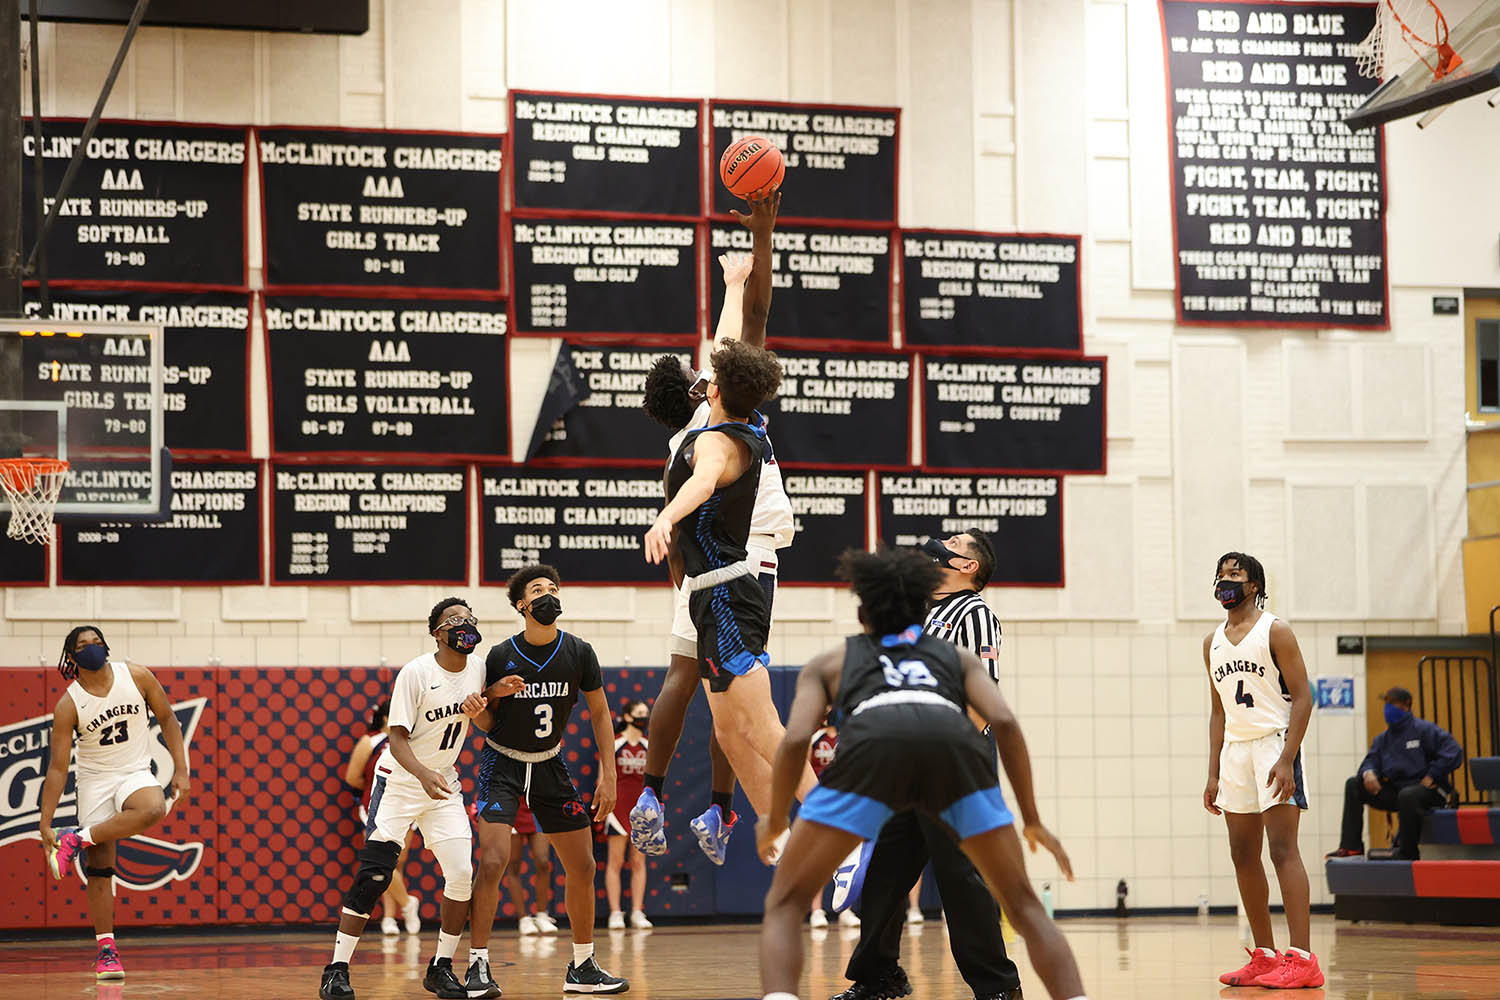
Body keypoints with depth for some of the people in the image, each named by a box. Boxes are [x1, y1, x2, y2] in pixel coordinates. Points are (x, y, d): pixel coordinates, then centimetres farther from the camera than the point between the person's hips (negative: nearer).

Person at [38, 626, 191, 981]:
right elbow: (57, 767, -10)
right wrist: (45, 823, -13)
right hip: (94, 781, -1)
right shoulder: (68, 705, -12)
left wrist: (181, 770, -2)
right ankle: (106, 949, 4)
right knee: (99, 866, -6)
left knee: (153, 810, -34)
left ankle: (77, 839, -21)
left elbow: (167, 718, 6)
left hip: (135, 774, 1)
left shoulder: (136, 676, -7)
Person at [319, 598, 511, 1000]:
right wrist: (424, 774, -38)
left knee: (462, 873, -6)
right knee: (374, 874, -11)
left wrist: (497, 694, -4)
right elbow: (398, 738, -19)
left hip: (444, 782, 5)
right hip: (400, 781, -5)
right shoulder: (416, 673, -18)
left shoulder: (478, 668, 0)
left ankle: (441, 968, 8)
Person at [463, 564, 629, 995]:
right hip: (503, 764, -4)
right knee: (493, 862, -20)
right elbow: (490, 724, -3)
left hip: (549, 765, 4)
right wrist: (479, 711, -27)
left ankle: (582, 967, 19)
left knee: (582, 868, 5)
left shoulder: (578, 653, -10)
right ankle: (478, 966, -13)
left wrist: (608, 775, -3)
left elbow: (600, 713, 2)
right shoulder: (501, 656, -15)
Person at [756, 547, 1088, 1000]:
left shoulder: (830, 661, 35)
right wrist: (1032, 821, 24)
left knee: (784, 905, 12)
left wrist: (775, 820, 33)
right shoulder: (958, 657, 37)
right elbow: (1004, 723, 18)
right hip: (956, 744, 1)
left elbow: (796, 738, 17)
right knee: (1023, 904, 19)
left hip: (872, 744, -1)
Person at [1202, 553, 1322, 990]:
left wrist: (1286, 760, -19)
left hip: (1273, 744, -7)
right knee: (1243, 856, 7)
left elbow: (1302, 698, -10)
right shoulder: (1213, 643, 15)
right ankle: (1264, 956, 15)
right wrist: (1214, 774, 14)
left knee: (1283, 850, -13)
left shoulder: (1275, 632, -5)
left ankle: (1302, 958, -16)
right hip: (1235, 750, 7)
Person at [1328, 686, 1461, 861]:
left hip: (1428, 790, -7)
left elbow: (1453, 751, -14)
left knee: (1407, 795, -42)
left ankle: (1407, 853, -30)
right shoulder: (1383, 739, 15)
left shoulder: (1424, 730, -6)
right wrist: (1369, 773, -16)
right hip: (1396, 791, 7)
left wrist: (1431, 776, -17)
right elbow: (1372, 760, 10)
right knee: (1353, 785, 2)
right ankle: (1351, 845, -7)